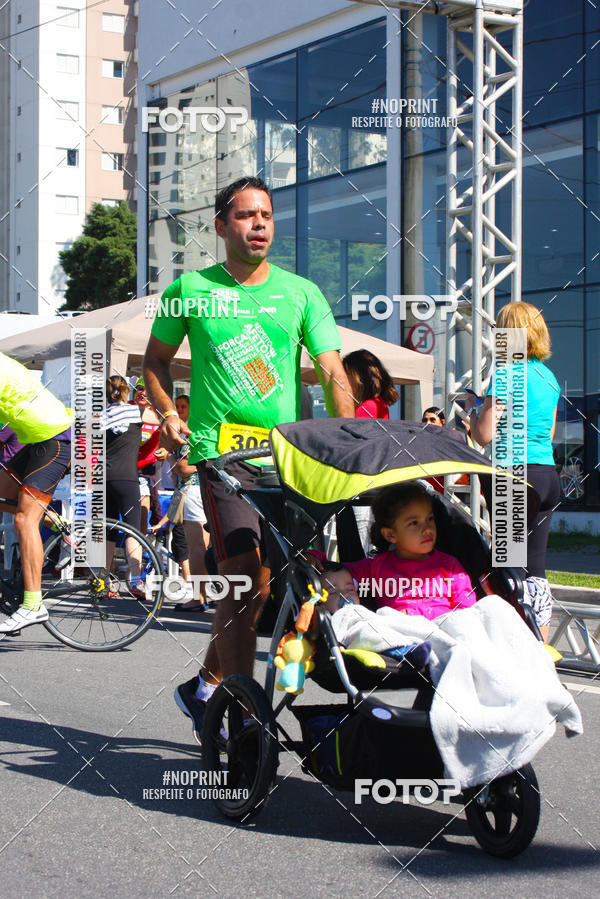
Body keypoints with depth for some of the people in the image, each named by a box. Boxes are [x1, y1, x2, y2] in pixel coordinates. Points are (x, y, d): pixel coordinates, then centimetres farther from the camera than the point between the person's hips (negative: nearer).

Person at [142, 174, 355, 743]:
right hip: (223, 451, -3)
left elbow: (333, 374, 2)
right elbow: (155, 359, 18)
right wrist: (168, 414, 1)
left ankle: (206, 684, 27)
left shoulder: (301, 293, 9)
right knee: (247, 580, -15)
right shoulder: (191, 289, 6)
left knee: (269, 583, 7)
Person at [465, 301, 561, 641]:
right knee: (537, 571, 11)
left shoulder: (507, 375, -11)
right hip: (548, 474, 8)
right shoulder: (549, 377, 13)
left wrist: (473, 407, 6)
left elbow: (484, 435, -14)